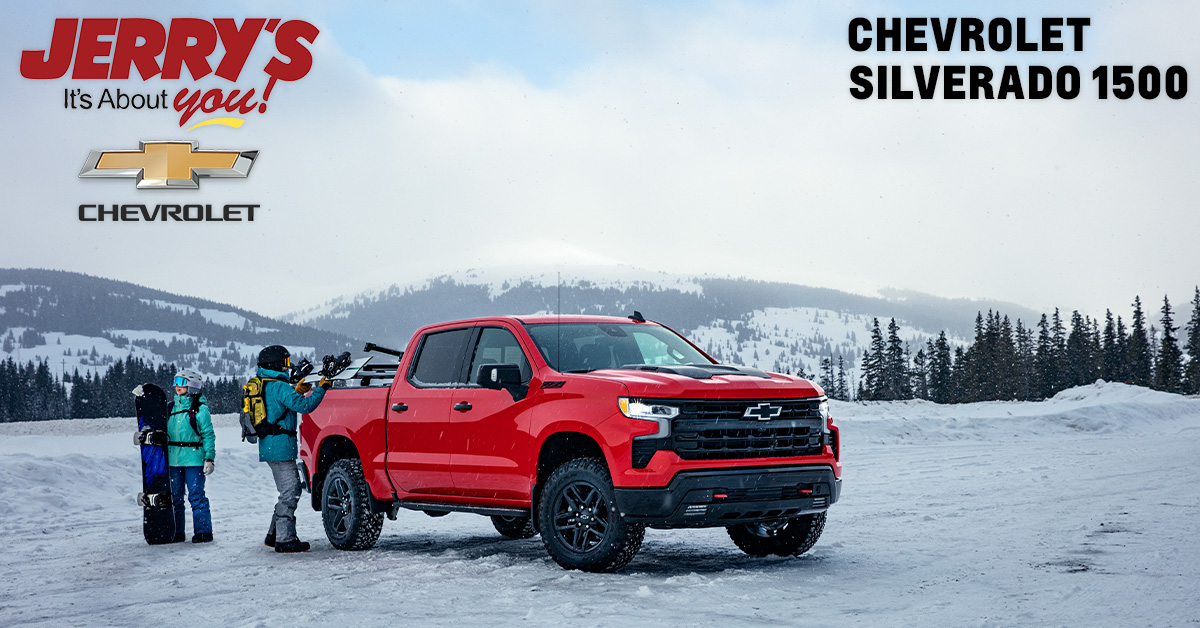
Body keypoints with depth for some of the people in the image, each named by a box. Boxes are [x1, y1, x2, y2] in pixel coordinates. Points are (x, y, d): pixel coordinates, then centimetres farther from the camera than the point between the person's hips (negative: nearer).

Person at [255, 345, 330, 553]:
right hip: (280, 447, -10)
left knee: (288, 492, 18)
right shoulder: (279, 387, -14)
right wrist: (321, 388, -10)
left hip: (269, 447, 10)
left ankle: (274, 535, 22)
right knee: (290, 492, -7)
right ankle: (285, 540, -8)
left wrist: (298, 392, 25)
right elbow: (304, 406, -21)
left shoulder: (263, 386, 16)